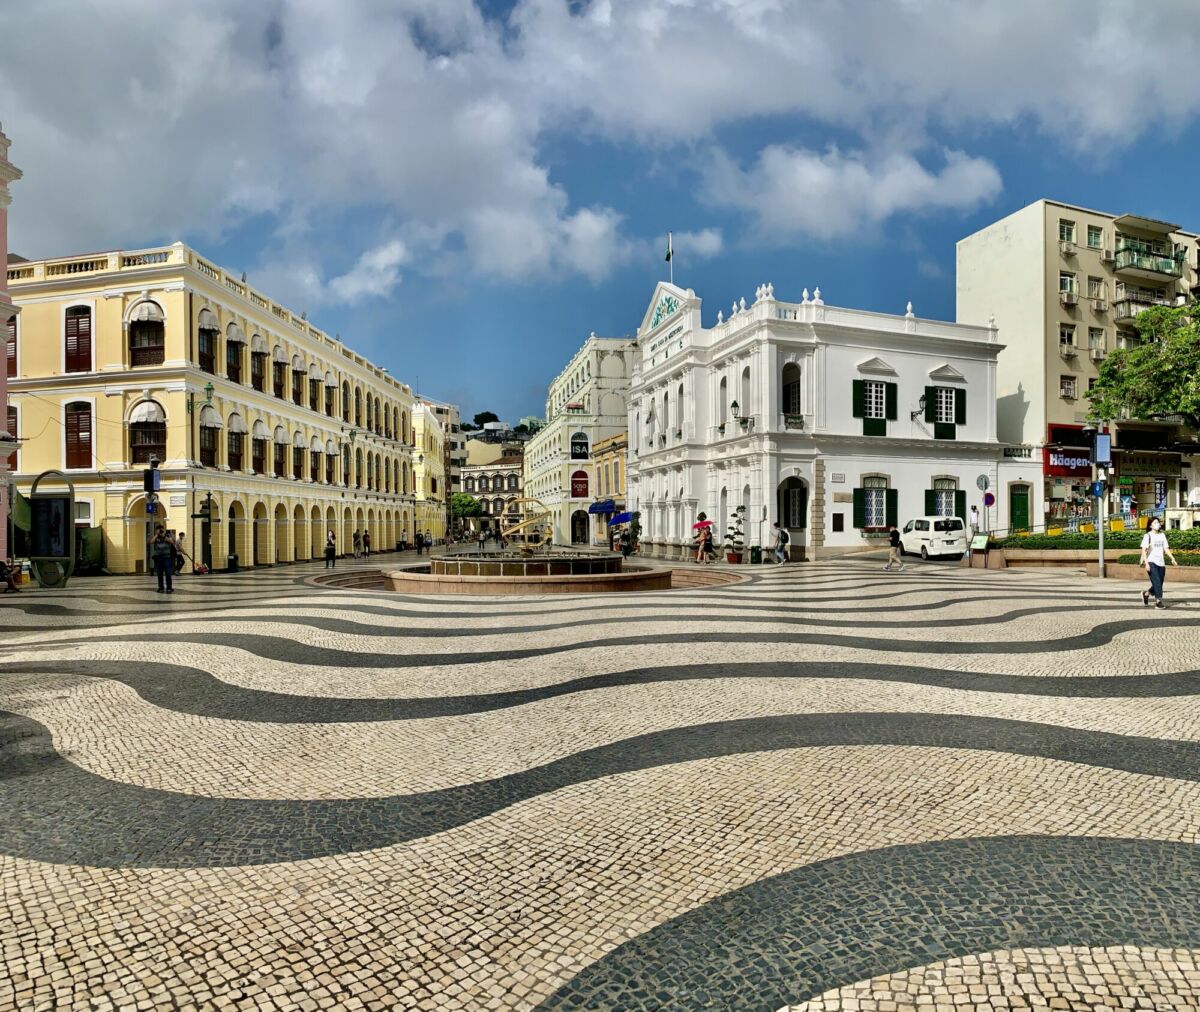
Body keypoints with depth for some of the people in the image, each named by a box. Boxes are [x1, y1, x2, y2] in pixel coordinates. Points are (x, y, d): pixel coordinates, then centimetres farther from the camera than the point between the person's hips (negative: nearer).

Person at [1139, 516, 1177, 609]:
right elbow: (1144, 550, -7)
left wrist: (1172, 558, -2)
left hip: (1161, 563, 6)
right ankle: (1159, 601, -12)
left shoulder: (1162, 535, 13)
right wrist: (1146, 563, -15)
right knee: (1157, 582, -14)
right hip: (1151, 563, -6)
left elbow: (1166, 548, 13)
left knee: (1159, 584, 8)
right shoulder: (1148, 535, -3)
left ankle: (1146, 594, 30)